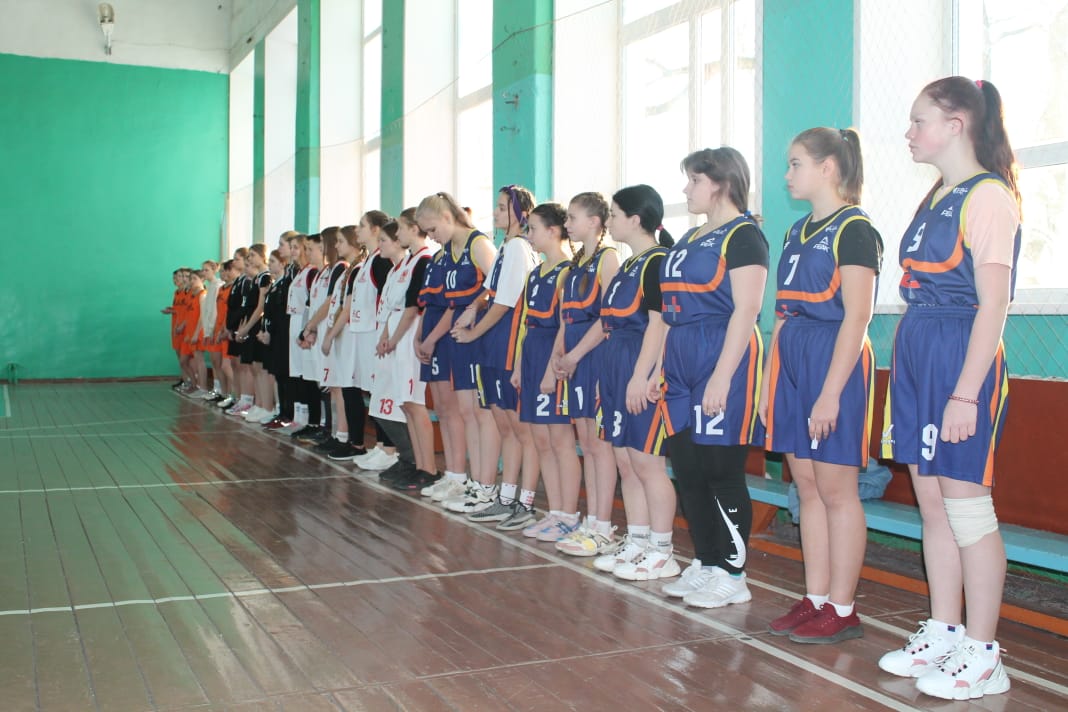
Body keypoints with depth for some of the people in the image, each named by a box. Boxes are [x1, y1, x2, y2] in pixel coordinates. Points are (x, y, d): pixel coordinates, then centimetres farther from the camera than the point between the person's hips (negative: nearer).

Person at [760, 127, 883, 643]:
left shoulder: (854, 229, -9)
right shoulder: (798, 232, 16)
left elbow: (856, 317, -16)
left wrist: (830, 392, -20)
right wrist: (768, 381, 13)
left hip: (834, 361, -8)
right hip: (792, 361, 8)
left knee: (836, 490, -2)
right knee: (808, 488, 10)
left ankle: (841, 610, 7)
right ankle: (814, 599, 18)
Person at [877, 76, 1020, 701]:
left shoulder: (987, 197, -12)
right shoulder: (936, 198, 16)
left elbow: (993, 305, -17)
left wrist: (965, 392, -21)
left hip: (961, 357, -9)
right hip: (916, 357, 9)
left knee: (966, 505, -3)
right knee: (932, 504, 12)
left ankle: (983, 655, 8)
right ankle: (943, 633, 23)